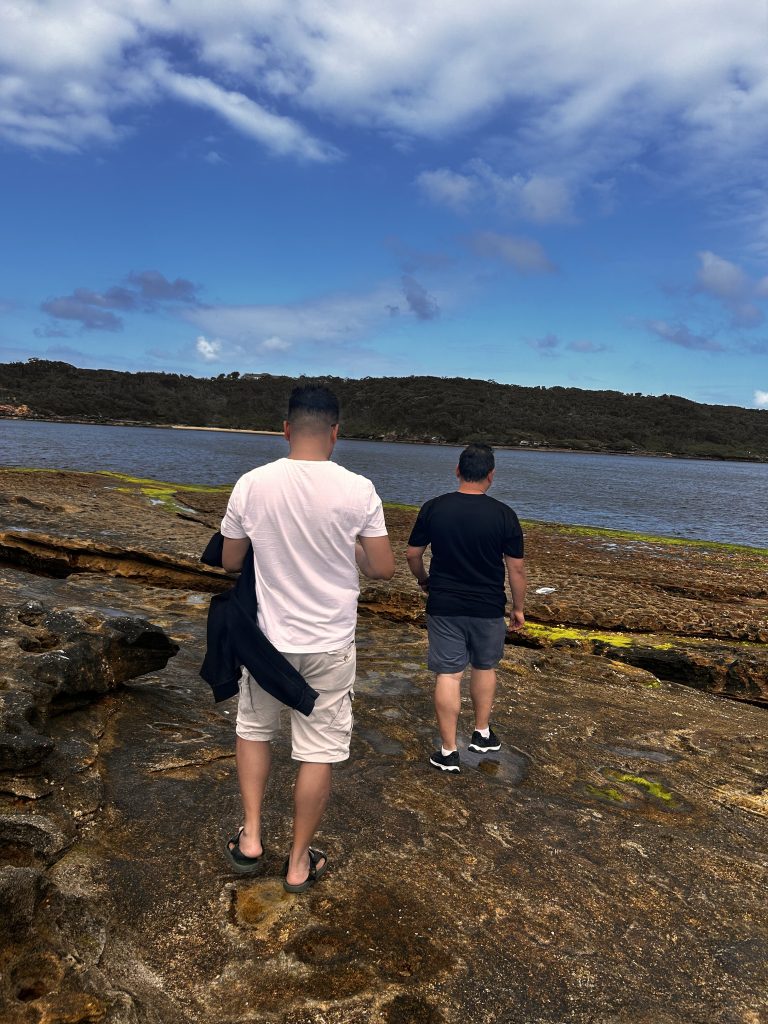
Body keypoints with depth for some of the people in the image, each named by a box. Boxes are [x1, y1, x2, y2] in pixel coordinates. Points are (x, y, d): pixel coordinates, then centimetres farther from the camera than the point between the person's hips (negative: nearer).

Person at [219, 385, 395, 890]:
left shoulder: (252, 484, -10)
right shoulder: (358, 490, -15)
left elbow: (230, 562, 1)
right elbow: (383, 568, -8)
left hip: (268, 638, 2)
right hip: (330, 644, -1)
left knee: (254, 728, 26)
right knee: (319, 751, 13)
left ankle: (251, 838, 29)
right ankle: (300, 863, 27)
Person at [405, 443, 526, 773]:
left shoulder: (434, 508, -7)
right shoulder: (503, 514, -9)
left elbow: (412, 554, 2)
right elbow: (516, 568, -5)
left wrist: (423, 580, 22)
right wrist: (518, 608, 8)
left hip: (444, 606, 0)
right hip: (488, 609, 0)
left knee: (448, 674, 4)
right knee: (485, 667, 20)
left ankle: (449, 752, 9)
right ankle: (482, 734, 34)